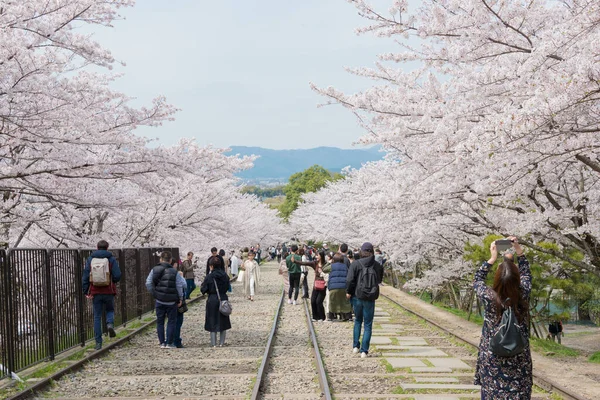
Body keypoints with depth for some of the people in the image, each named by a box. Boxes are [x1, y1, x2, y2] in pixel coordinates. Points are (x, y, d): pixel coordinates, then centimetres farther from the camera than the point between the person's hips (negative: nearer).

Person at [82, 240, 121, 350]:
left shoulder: (90, 259, 3)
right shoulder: (111, 259, -2)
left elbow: (85, 276, -2)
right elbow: (117, 276, -9)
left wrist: (86, 291, 3)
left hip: (95, 292, 1)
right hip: (108, 291, -1)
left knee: (97, 316, 7)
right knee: (110, 310, 23)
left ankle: (98, 342, 5)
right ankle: (110, 324, -8)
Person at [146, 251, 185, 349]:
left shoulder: (154, 270, -1)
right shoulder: (174, 272, -7)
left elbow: (148, 283, -3)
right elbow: (180, 286, -5)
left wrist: (154, 293, 7)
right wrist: (180, 298, 4)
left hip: (159, 300, 2)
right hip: (172, 301, -2)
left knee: (160, 321, 12)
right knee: (171, 321, 7)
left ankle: (162, 342, 12)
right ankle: (170, 343, 5)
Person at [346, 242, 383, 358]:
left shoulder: (356, 264, -8)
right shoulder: (377, 266, -1)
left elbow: (350, 279, -14)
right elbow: (380, 280, 12)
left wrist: (348, 292, -1)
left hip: (357, 297, 0)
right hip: (370, 298, 0)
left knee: (358, 320, 21)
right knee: (368, 324, 7)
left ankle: (355, 346, 16)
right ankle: (364, 350, 0)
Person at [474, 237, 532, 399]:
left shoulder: (489, 298, -18)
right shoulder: (523, 296, -13)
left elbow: (477, 280, 5)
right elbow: (526, 274, 9)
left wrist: (492, 258, 6)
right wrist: (519, 251, 8)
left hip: (492, 359, -1)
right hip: (519, 360, 2)